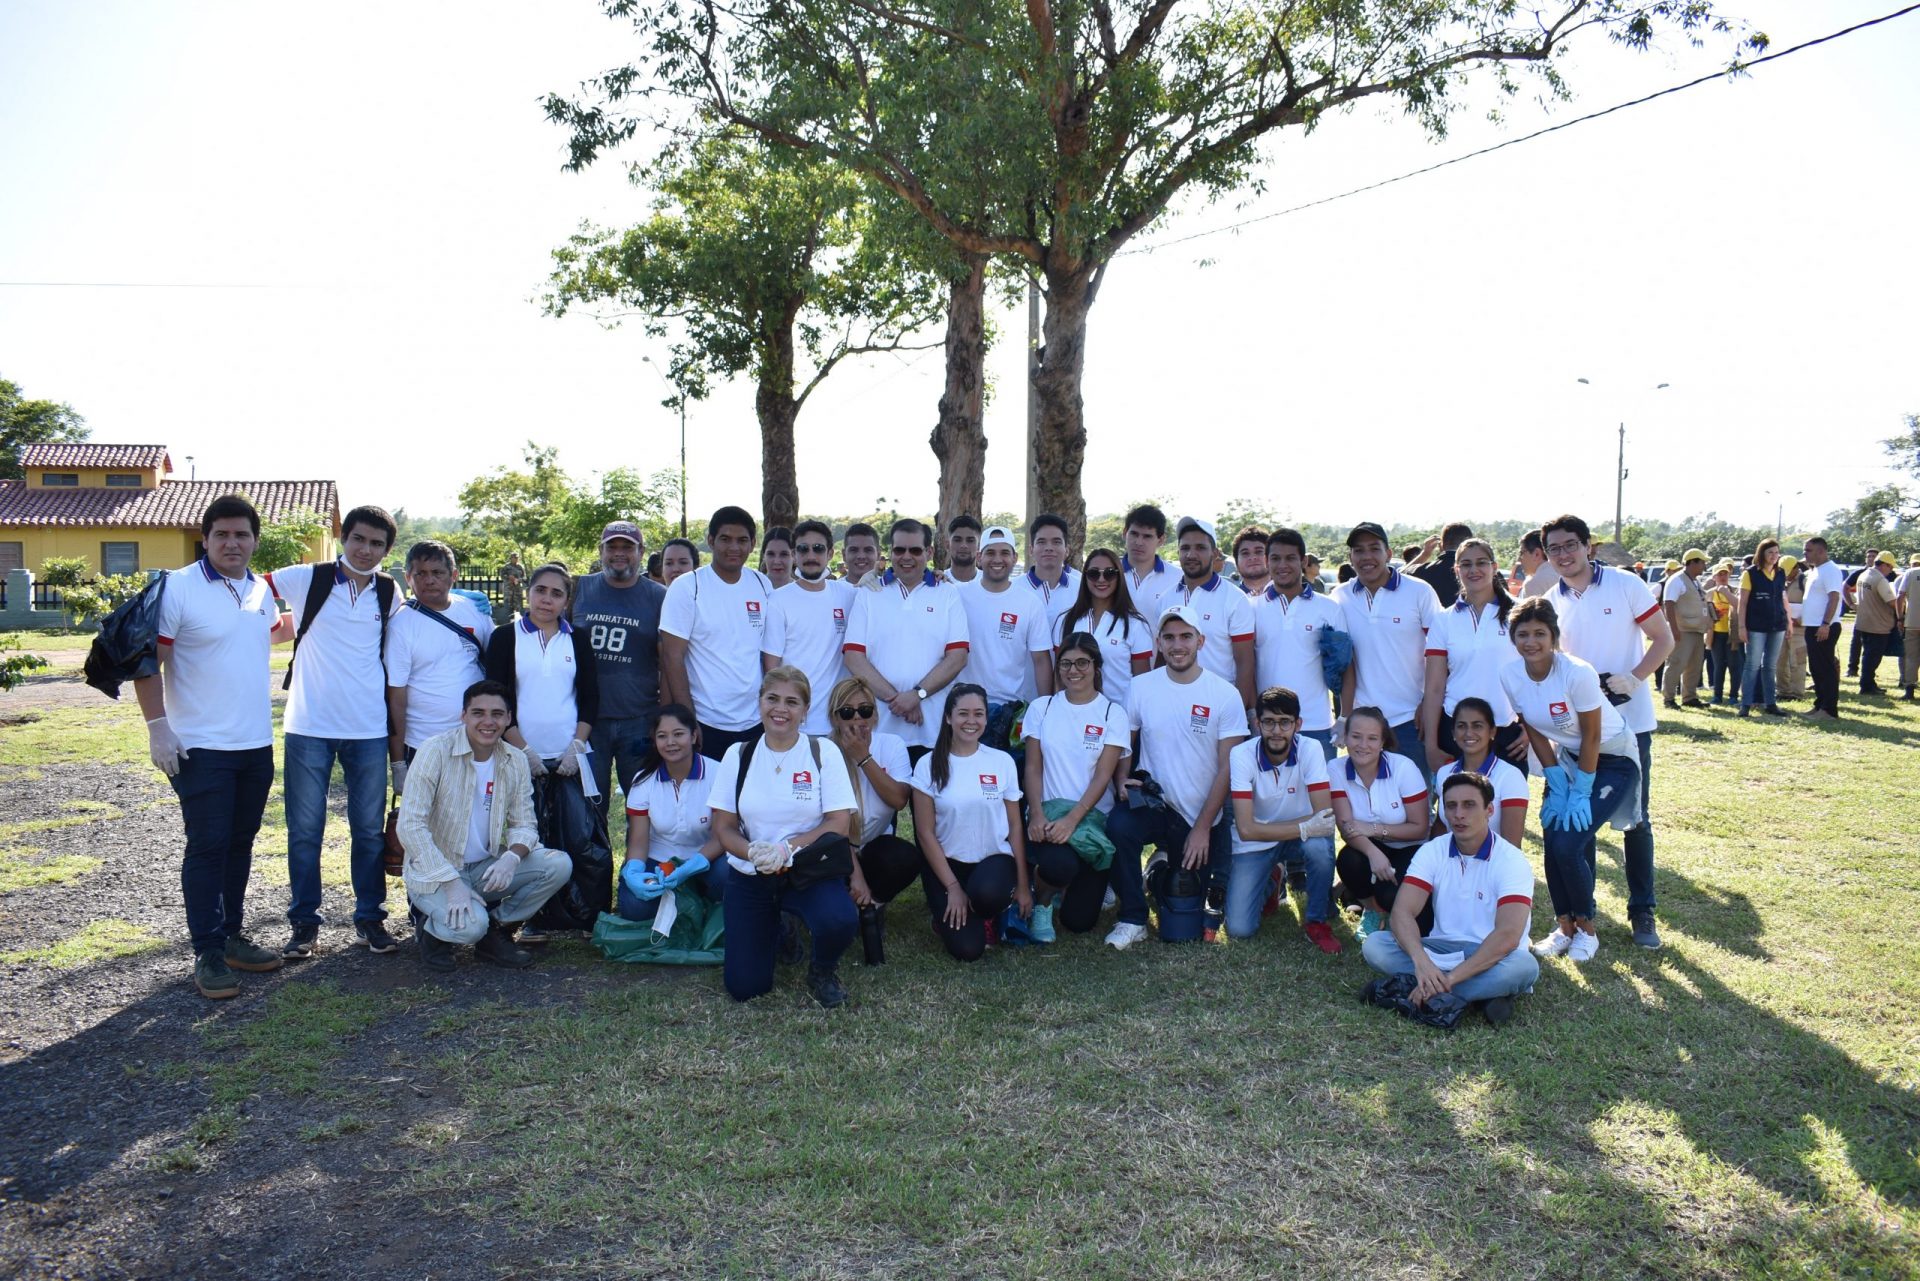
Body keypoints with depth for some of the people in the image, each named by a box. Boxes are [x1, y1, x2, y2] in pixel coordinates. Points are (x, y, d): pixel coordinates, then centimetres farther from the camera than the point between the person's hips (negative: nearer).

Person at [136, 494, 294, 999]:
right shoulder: (178, 588, -10)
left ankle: (231, 936, 26)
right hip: (201, 748, -6)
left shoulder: (262, 589, 7)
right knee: (207, 847, -2)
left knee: (240, 843, 14)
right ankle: (208, 953, 7)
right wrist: (157, 727, -15)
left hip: (256, 744, 6)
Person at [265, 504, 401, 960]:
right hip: (310, 728, -2)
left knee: (370, 829, 9)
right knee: (304, 830, 6)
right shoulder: (307, 580, -3)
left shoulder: (390, 592, 6)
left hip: (369, 729, 2)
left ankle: (369, 918, 20)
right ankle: (304, 922, 18)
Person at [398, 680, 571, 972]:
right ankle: (432, 927, 5)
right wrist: (451, 882, -27)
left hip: (487, 868, 5)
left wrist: (512, 858, -22)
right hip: (434, 872, -5)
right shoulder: (436, 751, -16)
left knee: (558, 865, -16)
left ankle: (495, 931, 3)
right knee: (470, 925, -32)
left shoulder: (516, 762, 0)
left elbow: (523, 825, 3)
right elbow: (410, 826, -21)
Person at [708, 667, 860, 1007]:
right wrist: (754, 852, -21)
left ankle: (823, 971, 3)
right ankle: (774, 932, 27)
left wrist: (786, 848, -23)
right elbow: (724, 827, 1)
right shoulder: (738, 755, 2)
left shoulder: (823, 752, -4)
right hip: (750, 877, 2)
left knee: (839, 921, -34)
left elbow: (839, 823, -9)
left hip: (808, 871, -2)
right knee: (744, 987, -8)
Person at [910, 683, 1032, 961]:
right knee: (967, 948, -19)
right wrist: (952, 887, -9)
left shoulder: (1002, 761, 2)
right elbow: (926, 833, -4)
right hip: (948, 863, -1)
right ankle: (947, 912, 16)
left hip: (994, 858, 1)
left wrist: (1022, 884, -1)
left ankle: (981, 915, 2)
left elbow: (1015, 826, 4)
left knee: (988, 893, -36)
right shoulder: (929, 765, -4)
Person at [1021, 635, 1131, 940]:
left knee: (1079, 921, -7)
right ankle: (1042, 902, 3)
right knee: (1059, 864, -35)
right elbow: (1032, 768, 3)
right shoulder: (1041, 707, 5)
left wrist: (1072, 820, -19)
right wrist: (1036, 815, -13)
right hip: (1048, 812, 0)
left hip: (1093, 817, 0)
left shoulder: (1112, 712, -1)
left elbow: (1103, 776, -7)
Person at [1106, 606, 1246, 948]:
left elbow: (1227, 767, -6)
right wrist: (1124, 782, -17)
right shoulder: (1140, 687, -3)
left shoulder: (1225, 695, -7)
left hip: (1205, 817, 0)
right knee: (1118, 824, -34)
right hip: (1154, 805, 0)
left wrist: (1203, 827, -11)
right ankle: (1132, 919, -13)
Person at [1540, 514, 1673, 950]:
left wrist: (1633, 678, -19)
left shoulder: (1625, 585, -6)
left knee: (1636, 820, 6)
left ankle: (1642, 912, 16)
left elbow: (1663, 639, -5)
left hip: (1629, 721, -3)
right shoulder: (1550, 602, 5)